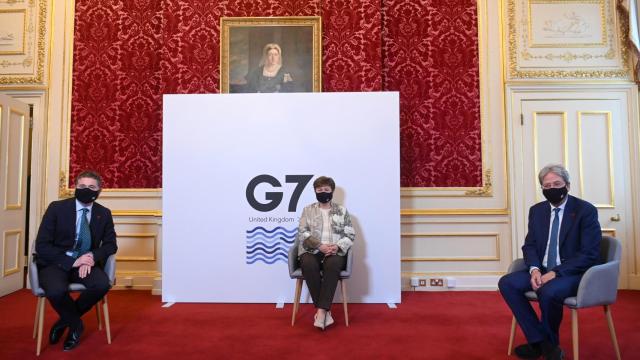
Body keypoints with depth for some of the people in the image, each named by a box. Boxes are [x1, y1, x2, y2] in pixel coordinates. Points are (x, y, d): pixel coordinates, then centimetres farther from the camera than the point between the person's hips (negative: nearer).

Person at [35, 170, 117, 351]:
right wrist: (72, 261, -22)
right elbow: (42, 246, -10)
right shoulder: (57, 208, -6)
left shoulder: (104, 213, 2)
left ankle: (65, 320, 1)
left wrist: (93, 257, -16)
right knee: (56, 290, -34)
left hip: (85, 263, 2)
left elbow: (110, 244, 7)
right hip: (55, 263, -2)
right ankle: (75, 323, -1)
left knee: (102, 284, -29)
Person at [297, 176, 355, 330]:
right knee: (308, 264, -34)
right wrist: (320, 246, -15)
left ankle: (321, 310, -31)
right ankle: (325, 310, -25)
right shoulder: (308, 210, 14)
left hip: (335, 252, 0)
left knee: (332, 264, -36)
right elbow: (302, 233, 1)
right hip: (312, 250, 0)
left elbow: (351, 235, 7)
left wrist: (337, 246, -13)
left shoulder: (342, 210, 14)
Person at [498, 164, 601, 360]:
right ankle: (539, 341, -9)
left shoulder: (586, 210, -8)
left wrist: (555, 273, -22)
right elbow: (529, 245, 8)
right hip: (542, 271, 5)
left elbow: (589, 254, -13)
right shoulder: (536, 210, 8)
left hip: (573, 273, -5)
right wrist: (534, 269, -13)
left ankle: (549, 343, -5)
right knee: (507, 283, -18)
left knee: (549, 291, -35)